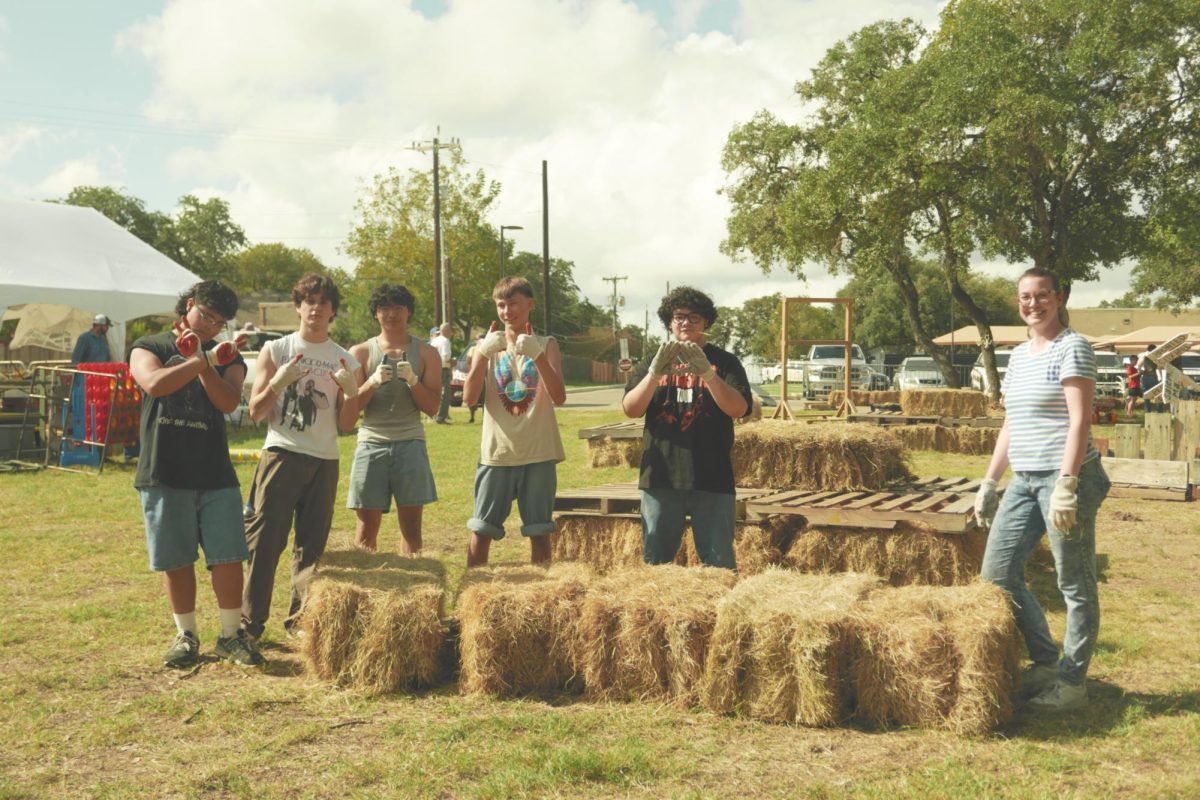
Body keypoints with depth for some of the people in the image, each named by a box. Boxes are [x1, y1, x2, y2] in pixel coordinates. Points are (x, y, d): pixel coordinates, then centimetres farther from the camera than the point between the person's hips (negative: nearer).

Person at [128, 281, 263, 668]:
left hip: (216, 475, 2)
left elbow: (229, 402, -8)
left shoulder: (227, 357, 10)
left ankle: (231, 635, 11)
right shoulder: (149, 347, 5)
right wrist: (205, 360, -19)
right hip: (164, 475, -1)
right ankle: (186, 635, 21)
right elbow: (154, 384, -18)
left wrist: (201, 361, -16)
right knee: (176, 561, 6)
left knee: (228, 558, -1)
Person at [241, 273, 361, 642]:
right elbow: (255, 412, 0)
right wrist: (278, 382, -16)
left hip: (324, 461, 2)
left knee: (312, 545, 5)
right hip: (281, 455, -2)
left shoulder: (345, 360, 9)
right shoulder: (275, 350, 4)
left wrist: (351, 392, -10)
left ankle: (301, 621, 14)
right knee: (263, 541, -4)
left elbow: (346, 424, 8)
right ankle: (249, 623, 2)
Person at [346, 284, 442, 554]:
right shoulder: (361, 353, 7)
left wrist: (412, 380, -13)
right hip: (372, 444, 0)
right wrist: (373, 382, -14)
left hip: (410, 443, 0)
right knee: (367, 525, 1)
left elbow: (432, 407, 4)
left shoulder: (425, 353, 9)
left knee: (411, 523, 2)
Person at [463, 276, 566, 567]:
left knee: (538, 532, 3)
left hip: (538, 454, -1)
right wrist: (483, 353, -21)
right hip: (496, 453, 1)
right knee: (480, 530, 2)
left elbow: (559, 398, -12)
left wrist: (537, 355, -24)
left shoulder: (546, 345, 3)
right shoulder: (488, 345, 6)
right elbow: (468, 397, -8)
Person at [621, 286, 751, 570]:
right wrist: (655, 373, -20)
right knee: (655, 562, 8)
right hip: (661, 478, 2)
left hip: (712, 479, -2)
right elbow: (630, 409, -3)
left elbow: (739, 409, -10)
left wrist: (707, 373, -25)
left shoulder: (724, 362, 6)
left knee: (719, 564, 0)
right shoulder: (653, 362, 12)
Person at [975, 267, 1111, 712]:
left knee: (1075, 584, 2)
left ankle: (1072, 681, 13)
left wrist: (1066, 484, -22)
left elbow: (1080, 421, -15)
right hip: (1024, 480, 9)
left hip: (1066, 476, -9)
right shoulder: (1018, 356, 16)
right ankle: (1046, 661, 23)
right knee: (997, 574, 9)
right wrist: (989, 482, 17)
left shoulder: (1072, 348, -7)